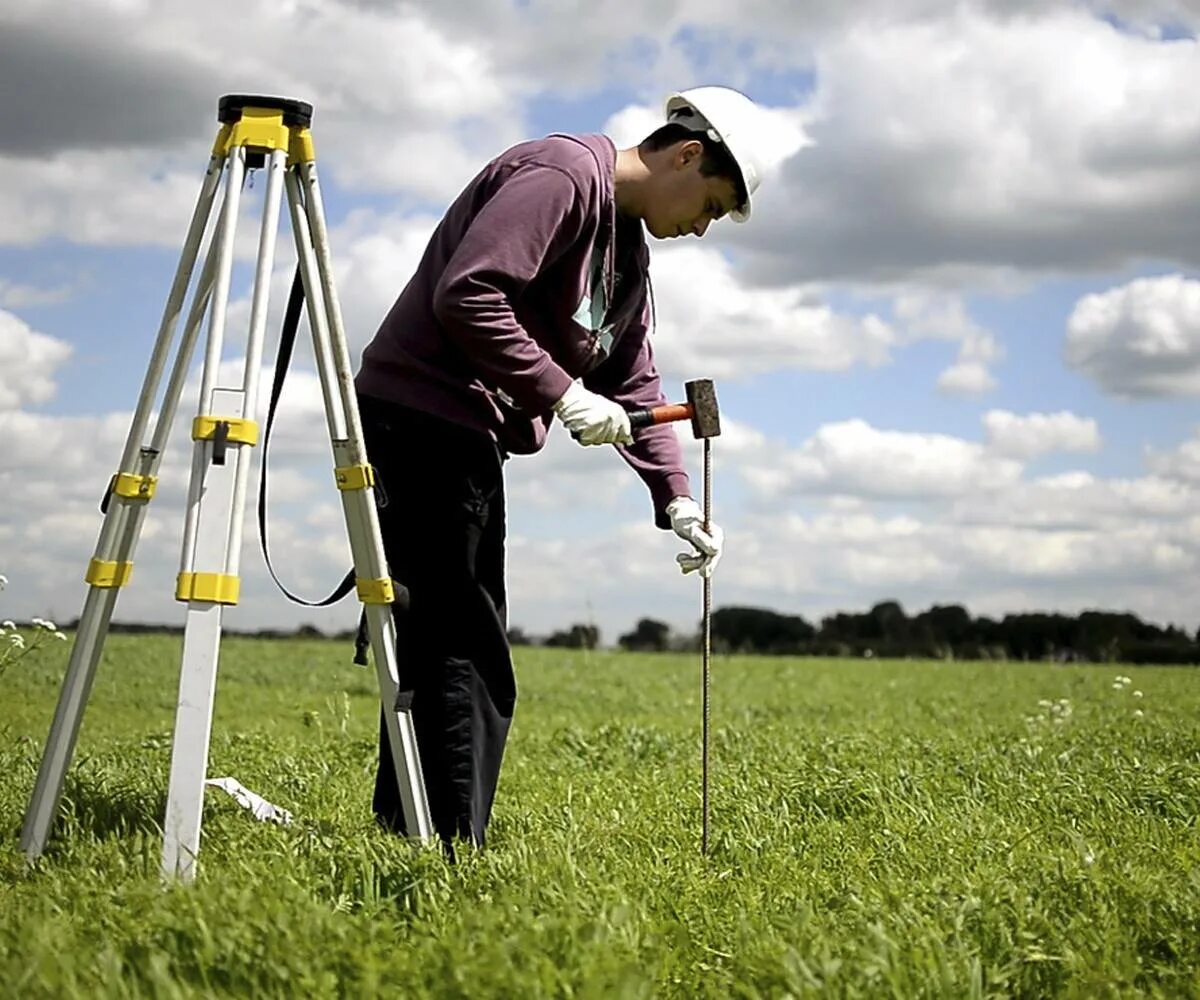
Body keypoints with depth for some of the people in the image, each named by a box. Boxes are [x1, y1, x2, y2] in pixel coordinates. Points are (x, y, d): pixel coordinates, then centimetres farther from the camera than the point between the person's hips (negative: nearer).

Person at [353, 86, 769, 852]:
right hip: (423, 412, -11)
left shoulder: (629, 244, 19)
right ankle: (449, 852, -10)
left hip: (464, 432, 11)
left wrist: (677, 501, 10)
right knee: (466, 655, -11)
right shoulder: (560, 174, -12)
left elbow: (635, 384, 19)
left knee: (436, 649, 12)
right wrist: (562, 394, -20)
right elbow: (467, 294, -23)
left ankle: (404, 839, 18)